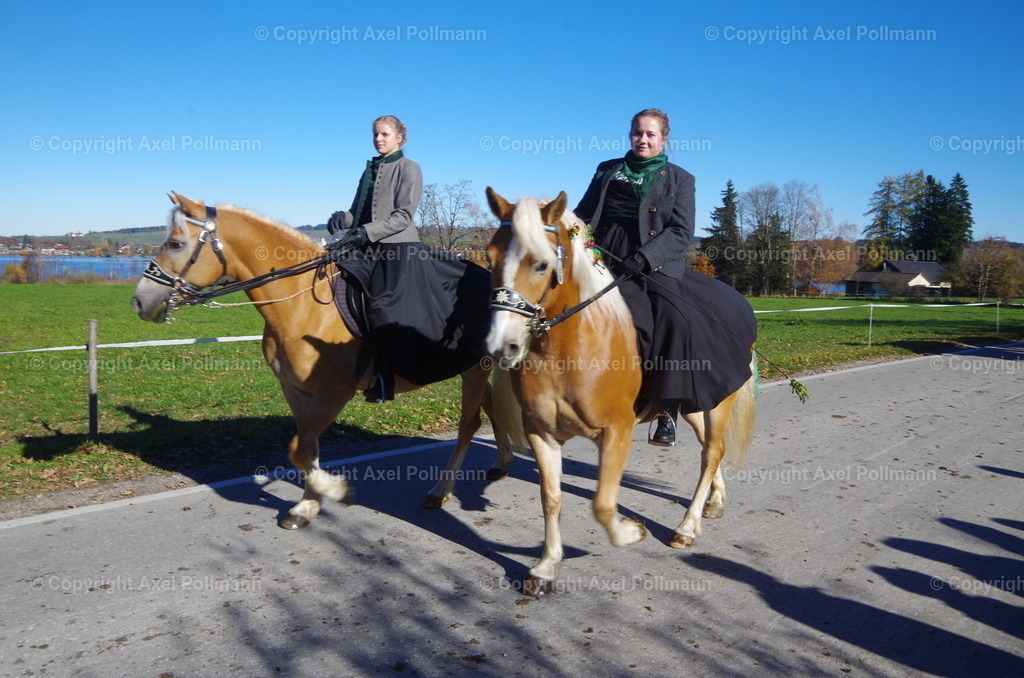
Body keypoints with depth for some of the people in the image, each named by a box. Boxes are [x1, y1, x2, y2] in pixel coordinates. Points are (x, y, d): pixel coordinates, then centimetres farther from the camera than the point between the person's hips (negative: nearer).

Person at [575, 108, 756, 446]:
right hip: (609, 264, 1)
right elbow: (583, 216, 18)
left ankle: (668, 409, -12)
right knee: (642, 324, -27)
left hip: (659, 268, 0)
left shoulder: (680, 179, 11)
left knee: (679, 320, -25)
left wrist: (644, 257, -16)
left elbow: (681, 232, -1)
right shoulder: (607, 171, 19)